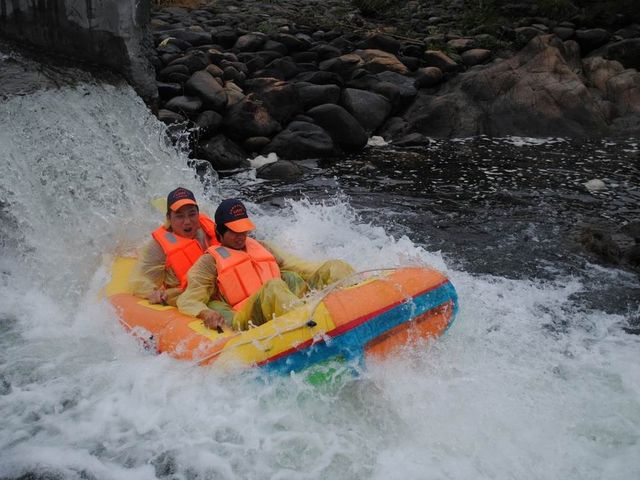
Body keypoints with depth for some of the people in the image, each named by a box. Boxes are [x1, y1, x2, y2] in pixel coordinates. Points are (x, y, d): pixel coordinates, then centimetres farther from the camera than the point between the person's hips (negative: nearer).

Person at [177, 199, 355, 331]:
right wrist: (206, 313, -19)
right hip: (244, 320, -5)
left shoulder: (261, 247, 29)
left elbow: (298, 266, 24)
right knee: (273, 287, -37)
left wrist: (330, 270, 8)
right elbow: (187, 300, 4)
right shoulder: (210, 261, 14)